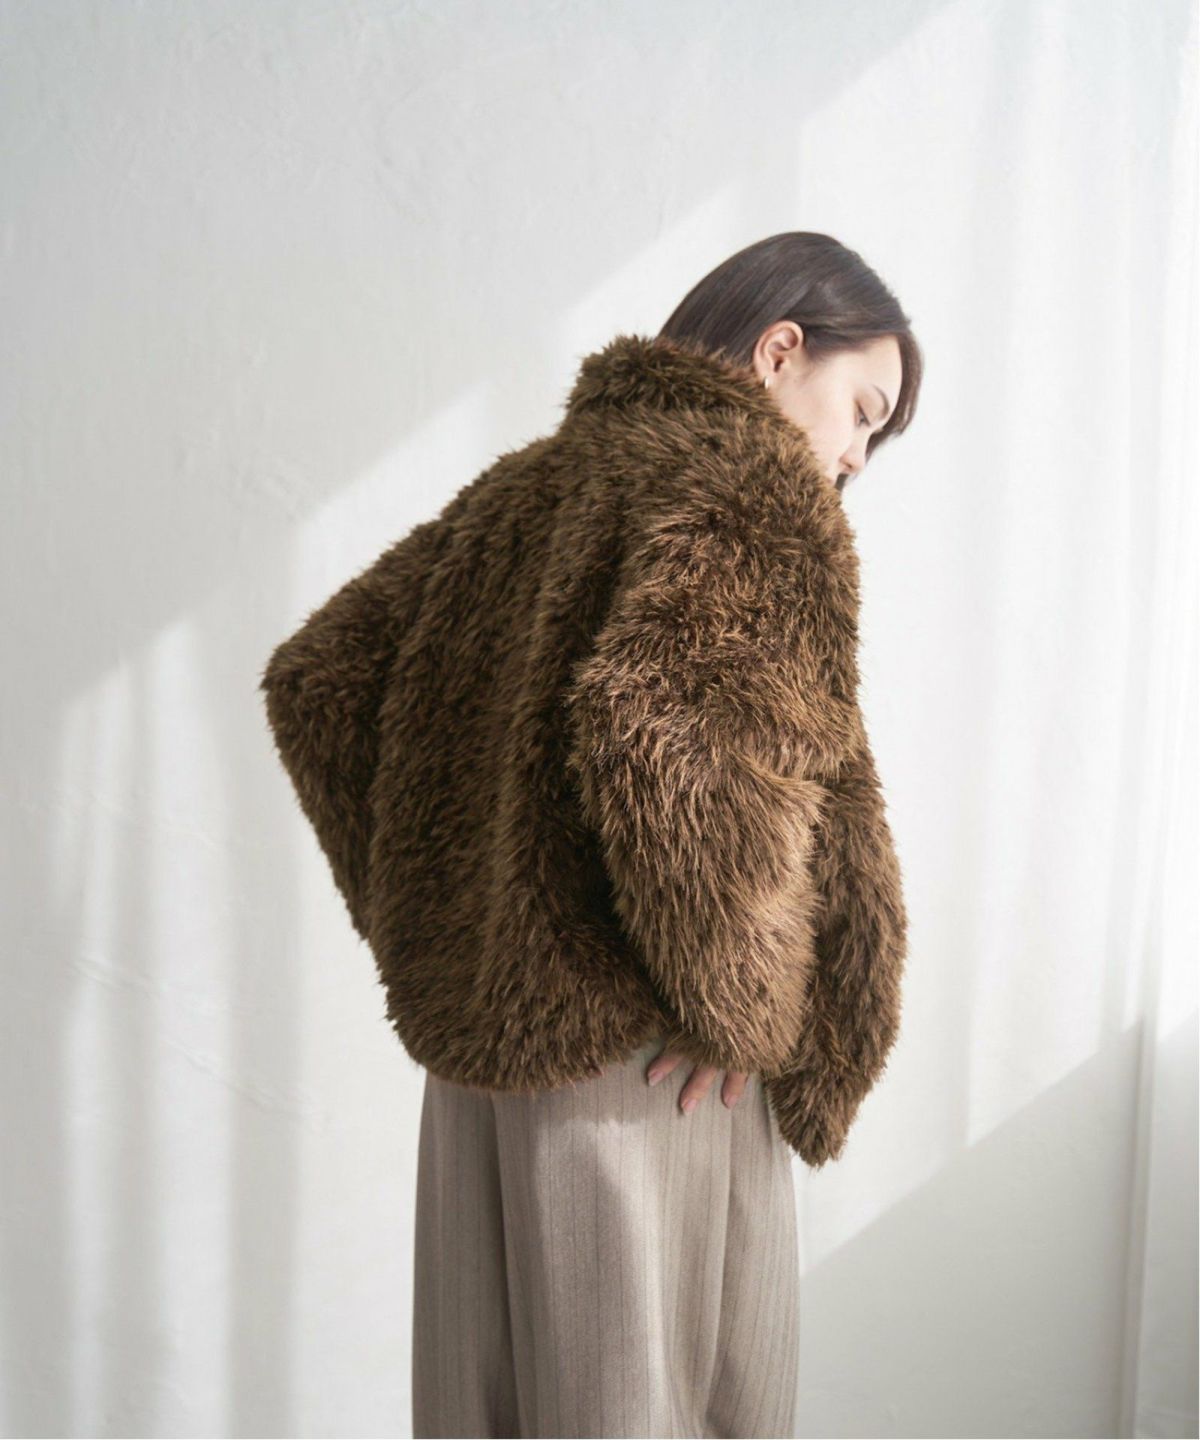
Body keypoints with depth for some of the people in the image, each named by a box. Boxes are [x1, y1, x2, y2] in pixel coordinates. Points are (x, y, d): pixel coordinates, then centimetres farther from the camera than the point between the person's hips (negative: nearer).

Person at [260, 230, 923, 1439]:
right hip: (633, 1063, -7)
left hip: (482, 1035, 8)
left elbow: (315, 677, 13)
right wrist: (743, 1007, -17)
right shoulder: (755, 485, -11)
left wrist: (436, 933, 12)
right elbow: (657, 723, -30)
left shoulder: (525, 486, 12)